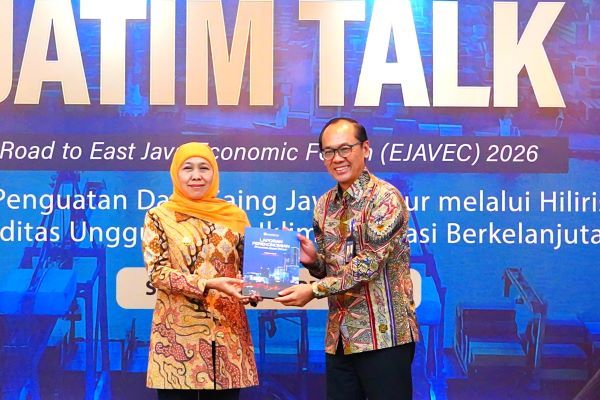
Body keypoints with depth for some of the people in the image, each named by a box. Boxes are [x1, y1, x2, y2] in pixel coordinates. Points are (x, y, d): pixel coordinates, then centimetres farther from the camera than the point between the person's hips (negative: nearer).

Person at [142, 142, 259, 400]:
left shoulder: (235, 216, 8)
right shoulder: (159, 217, 1)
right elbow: (157, 272, -8)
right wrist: (209, 285, -20)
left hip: (226, 331, 2)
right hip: (178, 331, -2)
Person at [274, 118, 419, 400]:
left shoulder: (385, 198, -10)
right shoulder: (325, 205, 12)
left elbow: (369, 263, -18)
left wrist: (314, 289, -20)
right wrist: (311, 259, -4)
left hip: (382, 334, -7)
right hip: (339, 336, 7)